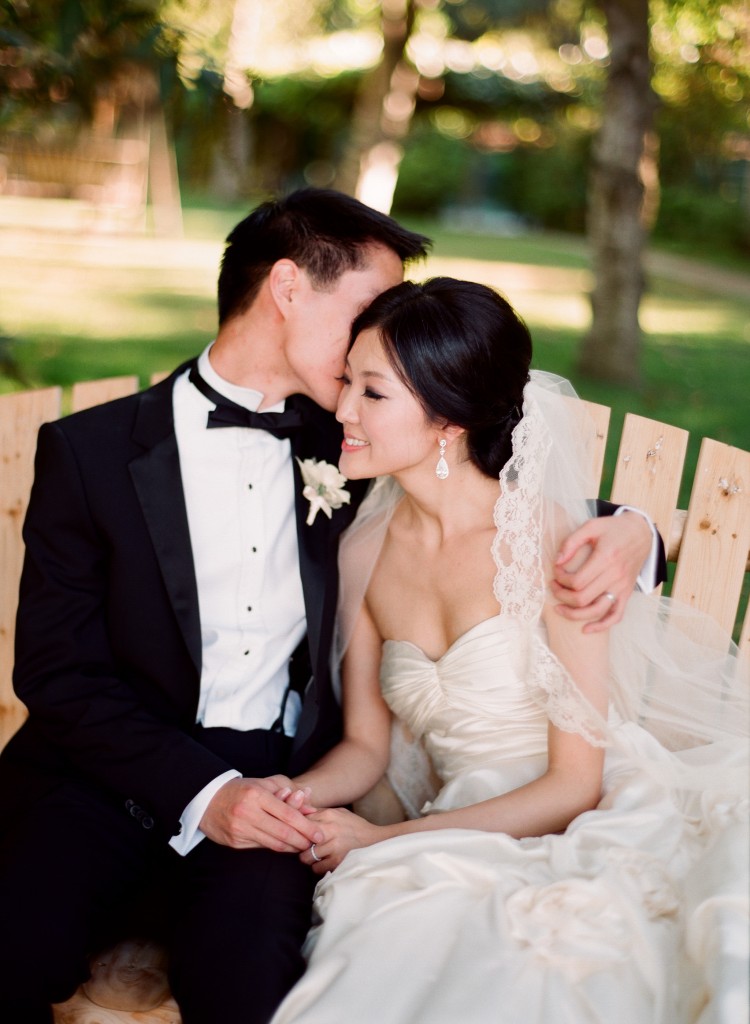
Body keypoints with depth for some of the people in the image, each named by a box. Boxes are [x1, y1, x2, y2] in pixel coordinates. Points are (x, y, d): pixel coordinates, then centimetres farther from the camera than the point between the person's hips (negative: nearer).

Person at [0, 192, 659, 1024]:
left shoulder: (347, 446, 7)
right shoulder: (88, 451, -1)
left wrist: (623, 529, -5)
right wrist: (200, 790, -17)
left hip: (271, 785, 1)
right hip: (108, 771, -1)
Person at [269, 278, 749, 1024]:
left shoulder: (553, 544, -15)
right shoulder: (366, 549, 2)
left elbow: (574, 783, -12)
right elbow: (365, 744, 10)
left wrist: (385, 840, -14)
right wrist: (291, 795, -12)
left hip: (582, 837, -3)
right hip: (462, 851, 4)